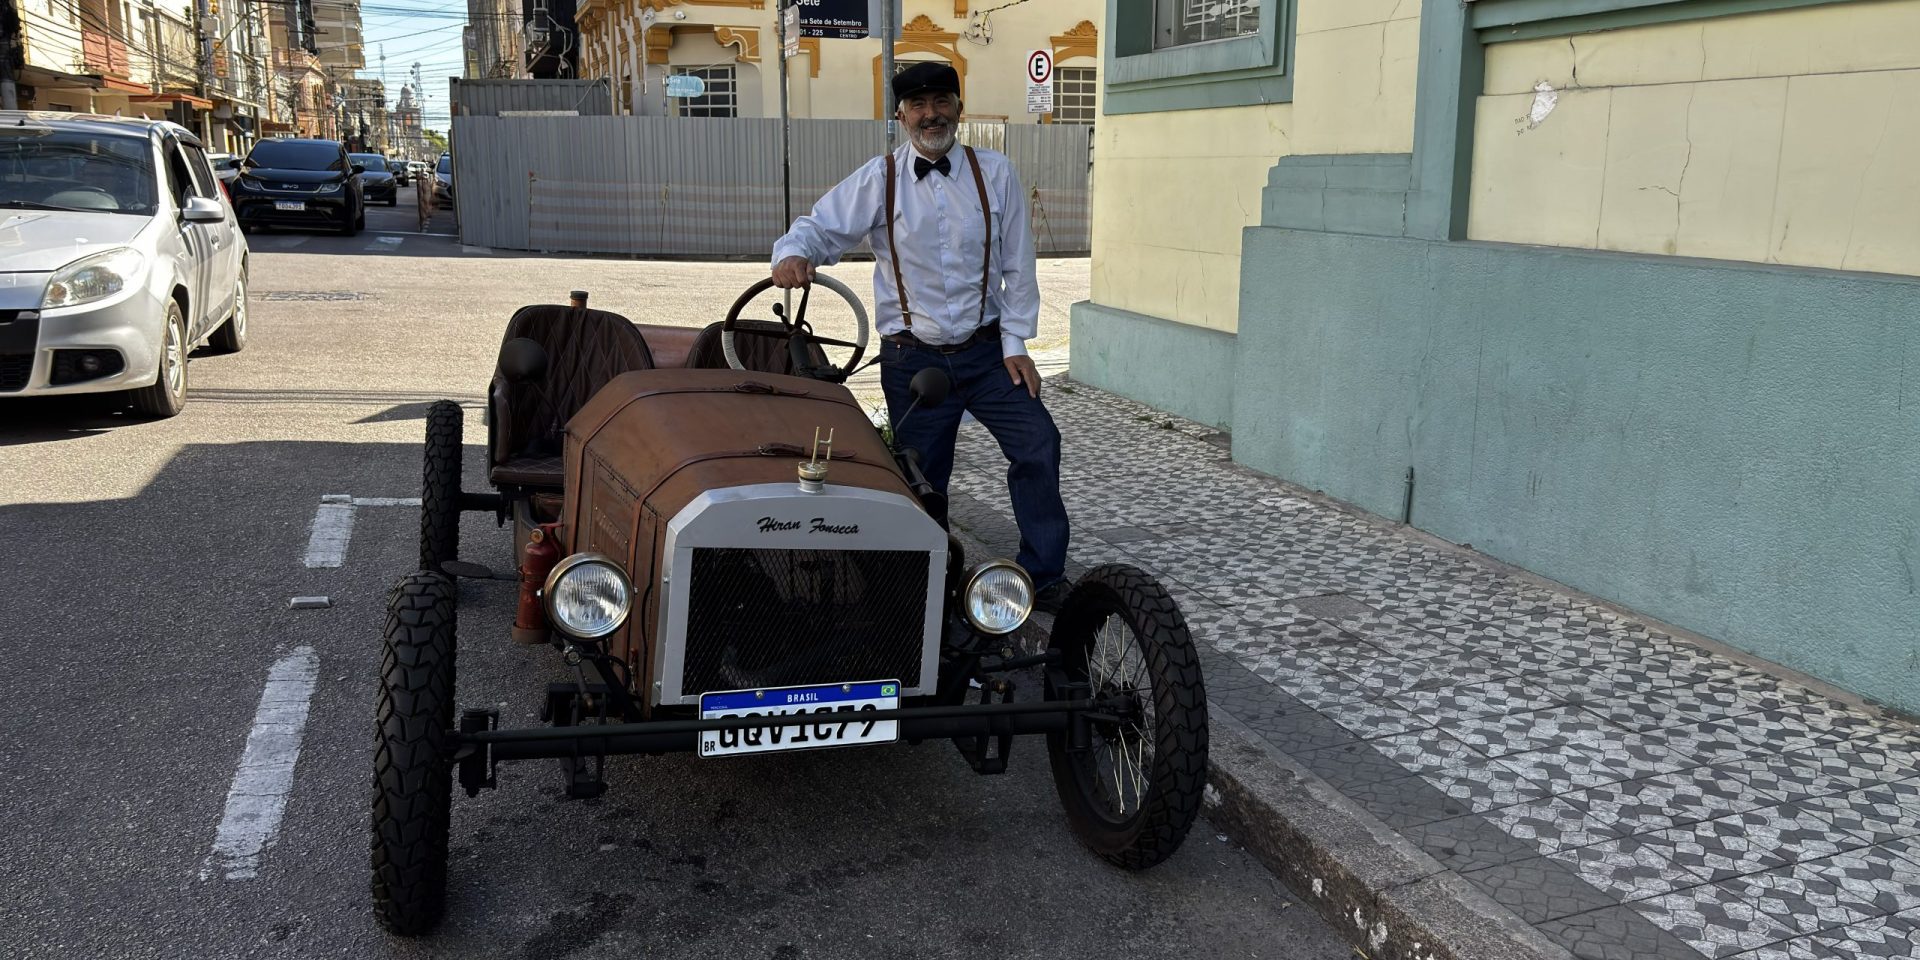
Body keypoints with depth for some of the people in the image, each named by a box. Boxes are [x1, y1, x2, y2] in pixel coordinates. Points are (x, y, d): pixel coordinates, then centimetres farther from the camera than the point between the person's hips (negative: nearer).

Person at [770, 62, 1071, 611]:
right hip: (912, 359, -1)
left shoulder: (994, 173, 3)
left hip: (985, 351, 1)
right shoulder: (879, 180, -1)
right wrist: (793, 253, -31)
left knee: (1039, 443, -9)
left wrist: (1016, 343, 0)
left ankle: (1043, 576, 4)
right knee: (922, 479, 4)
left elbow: (1018, 266, 3)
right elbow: (821, 225, -7)